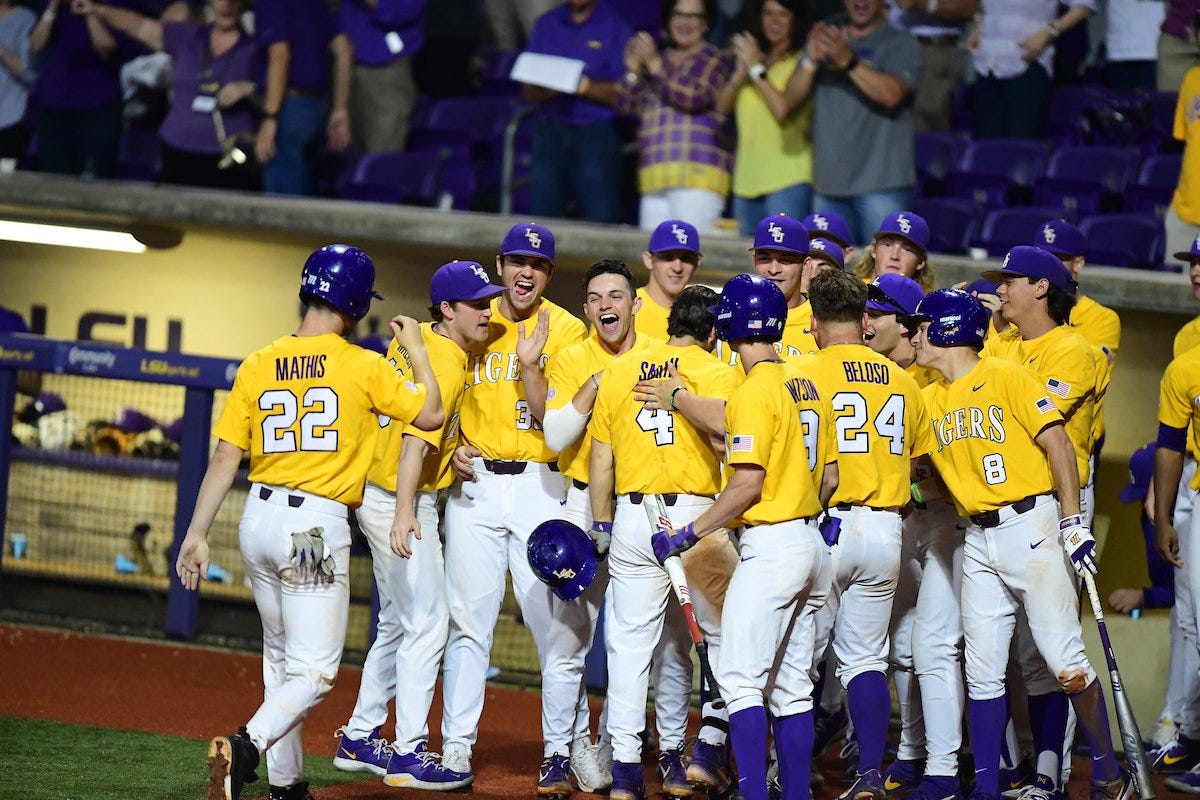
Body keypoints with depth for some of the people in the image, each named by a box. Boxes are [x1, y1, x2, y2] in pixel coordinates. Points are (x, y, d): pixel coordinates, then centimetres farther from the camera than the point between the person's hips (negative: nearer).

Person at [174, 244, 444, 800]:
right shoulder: (363, 367, -6)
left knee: (281, 657, 20)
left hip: (258, 521, 5)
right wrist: (416, 349, 16)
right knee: (313, 670, -6)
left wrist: (197, 534, 5)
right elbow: (430, 414, 4)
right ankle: (245, 748, -30)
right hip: (317, 525, -5)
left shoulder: (258, 365, 5)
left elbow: (225, 458, 3)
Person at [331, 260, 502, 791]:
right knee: (427, 623, -8)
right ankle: (409, 755, -9)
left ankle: (360, 740, 24)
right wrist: (404, 515, -41)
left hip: (378, 499, 10)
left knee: (397, 623, 18)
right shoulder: (447, 364, -20)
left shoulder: (413, 339, 7)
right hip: (401, 504, -10)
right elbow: (416, 441, -31)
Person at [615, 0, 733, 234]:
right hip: (655, 177, 6)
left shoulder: (713, 61, 4)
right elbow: (627, 106, 17)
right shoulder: (660, 58, 23)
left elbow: (695, 97, -13)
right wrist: (634, 72, -1)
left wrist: (656, 65, -13)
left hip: (697, 174, -6)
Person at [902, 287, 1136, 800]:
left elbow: (1058, 445, -9)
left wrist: (1072, 523, -13)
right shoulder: (930, 398, 14)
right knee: (983, 674, 4)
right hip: (979, 541, 6)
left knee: (1065, 662, -7)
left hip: (1030, 526, -6)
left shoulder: (1006, 377, -6)